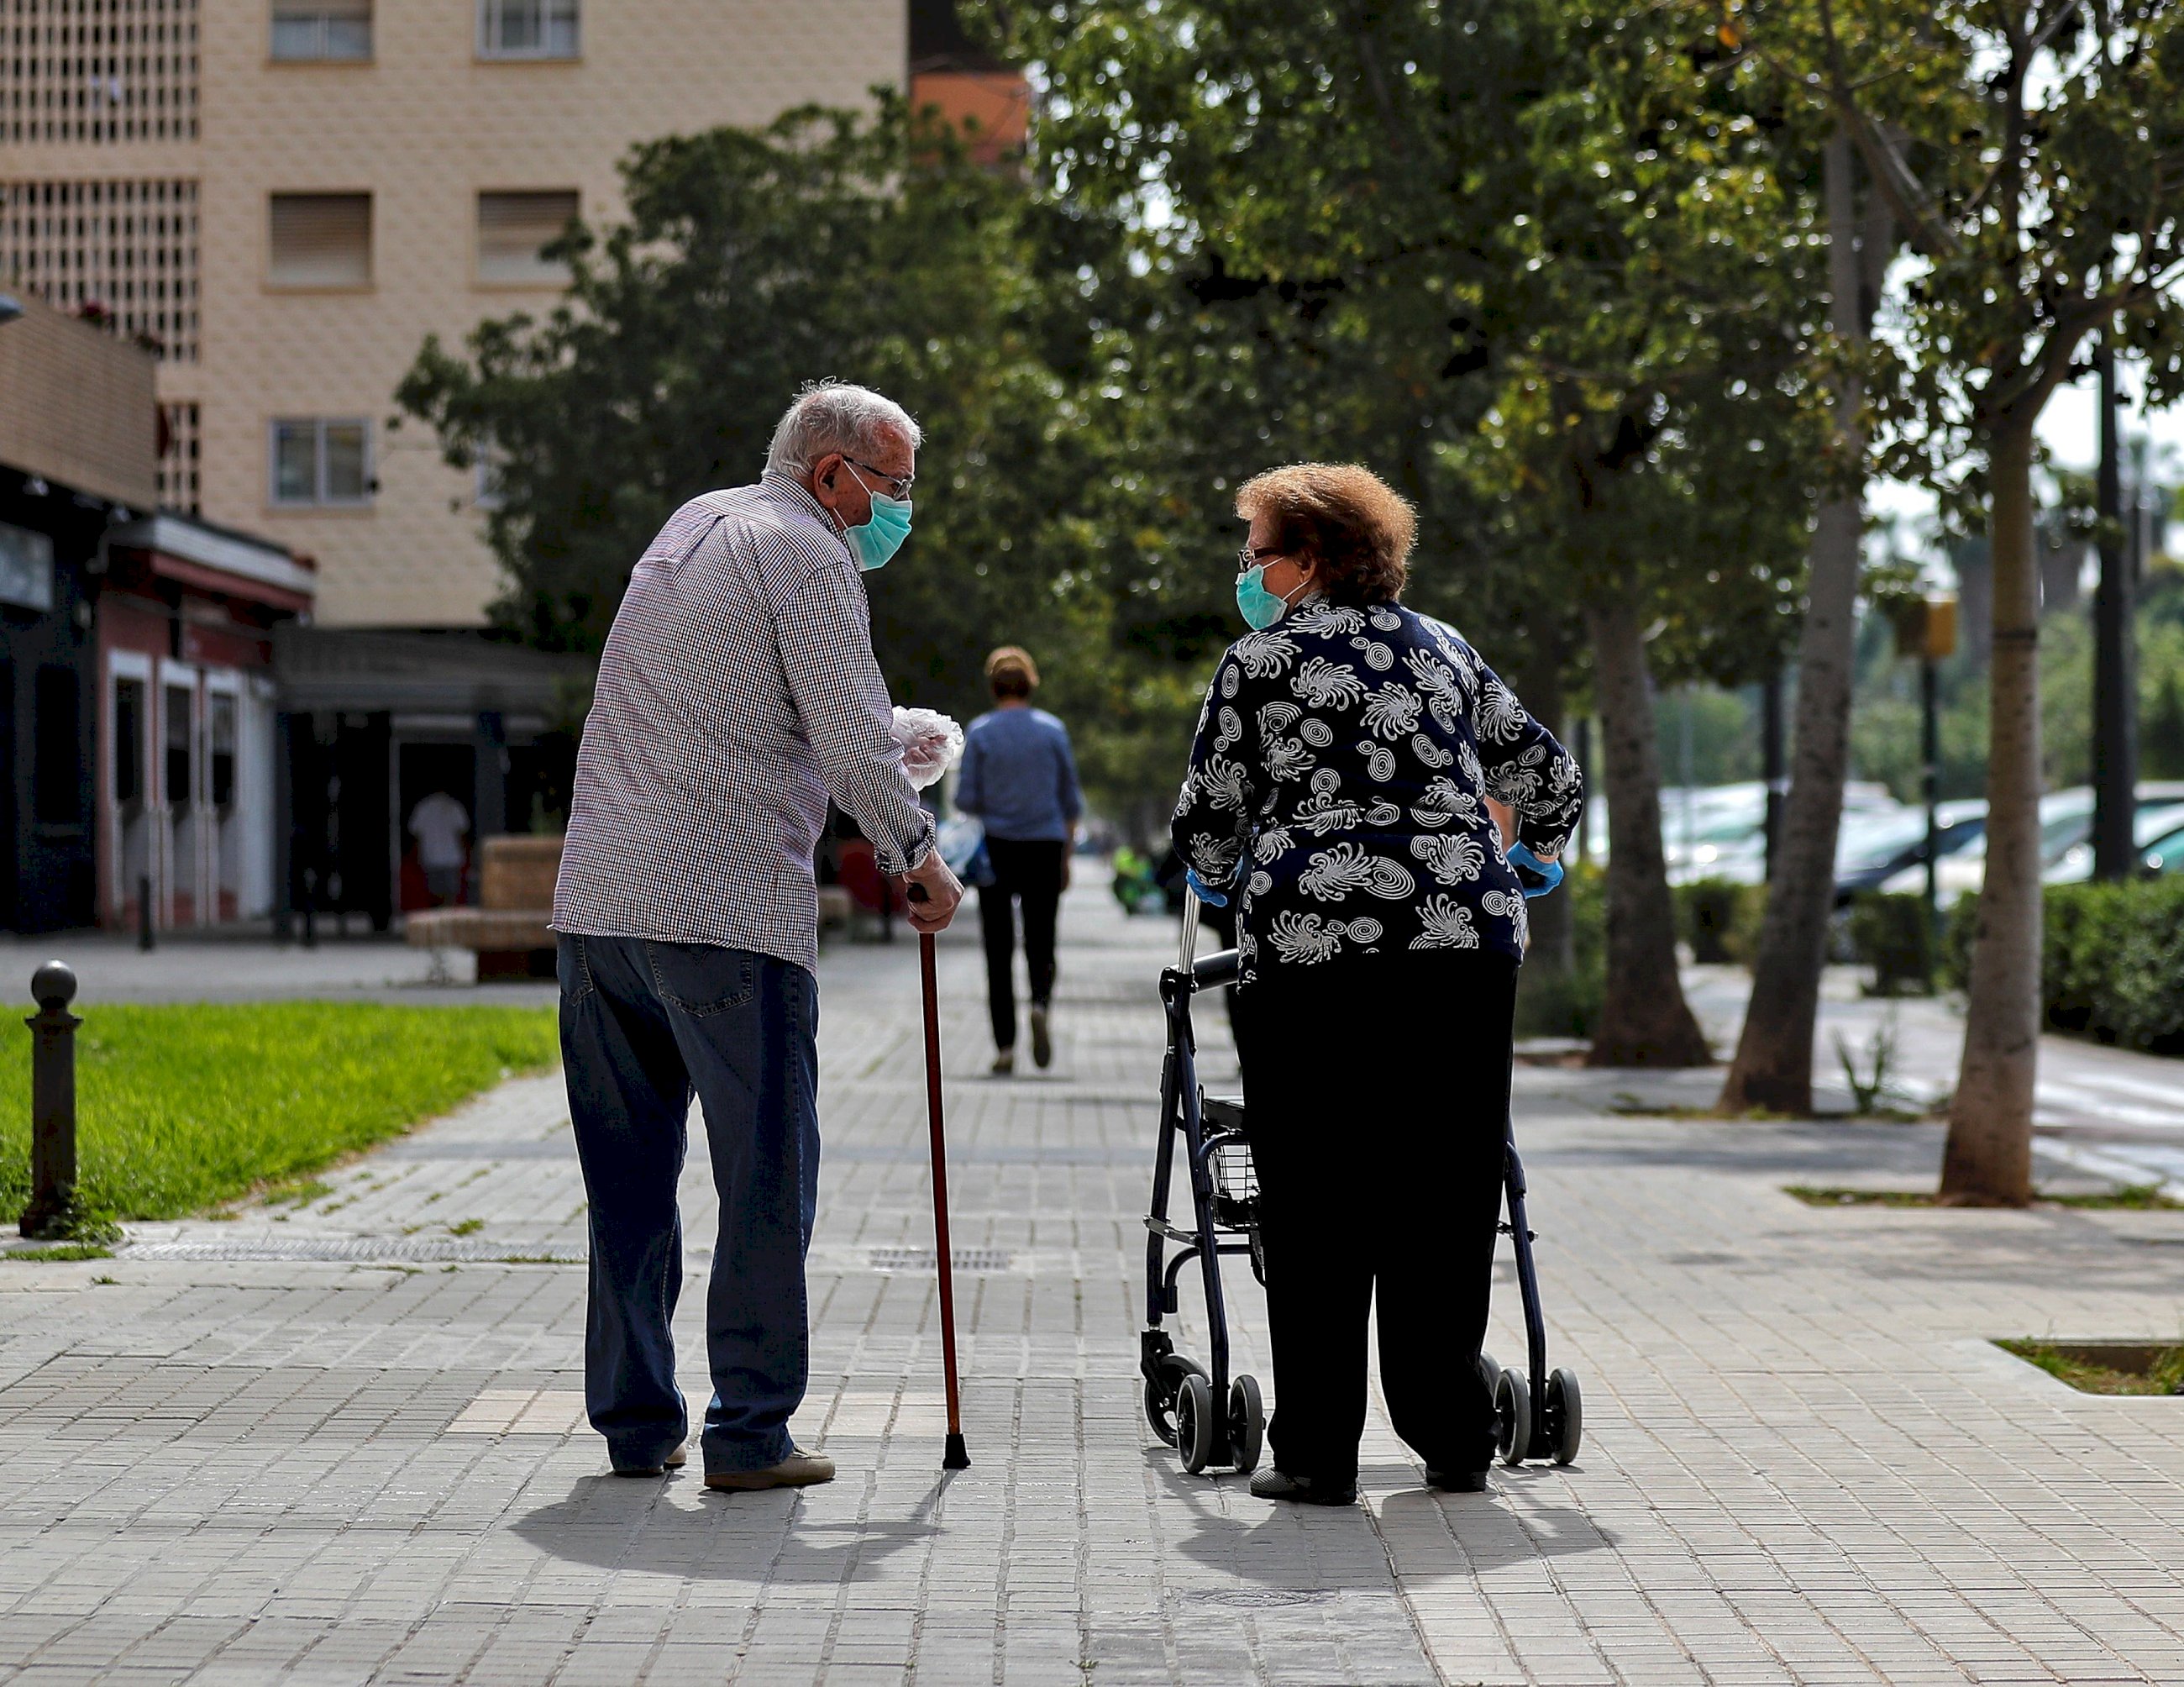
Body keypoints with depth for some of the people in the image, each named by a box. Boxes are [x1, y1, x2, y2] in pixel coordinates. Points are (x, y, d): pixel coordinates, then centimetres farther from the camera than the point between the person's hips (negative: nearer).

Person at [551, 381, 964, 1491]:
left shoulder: (688, 524, 23)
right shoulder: (804, 555, -3)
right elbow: (855, 742, -8)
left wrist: (893, 742, 33)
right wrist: (918, 857, 6)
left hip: (596, 899, 8)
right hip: (730, 910, -8)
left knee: (627, 1179, 12)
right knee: (766, 1179, -1)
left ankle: (634, 1422, 16)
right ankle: (749, 1432, -1)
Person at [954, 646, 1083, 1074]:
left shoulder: (980, 732, -3)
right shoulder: (1053, 730, 2)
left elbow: (966, 799, -6)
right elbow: (1071, 800, 5)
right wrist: (1066, 858, 12)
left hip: (996, 847, -1)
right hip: (1045, 846, 1)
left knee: (999, 950, 5)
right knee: (1041, 943, 11)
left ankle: (1005, 1048, 1)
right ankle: (1041, 1003, -19)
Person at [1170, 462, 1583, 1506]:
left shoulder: (1263, 657, 5)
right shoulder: (1443, 649, 18)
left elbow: (1207, 824, 6)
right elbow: (1549, 774, 24)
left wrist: (1218, 875, 28)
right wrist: (1526, 862, 43)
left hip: (1315, 949, -4)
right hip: (1469, 943, 4)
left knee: (1316, 1205, 1)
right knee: (1446, 1195, 11)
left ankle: (1318, 1452, 0)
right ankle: (1453, 1440, 15)